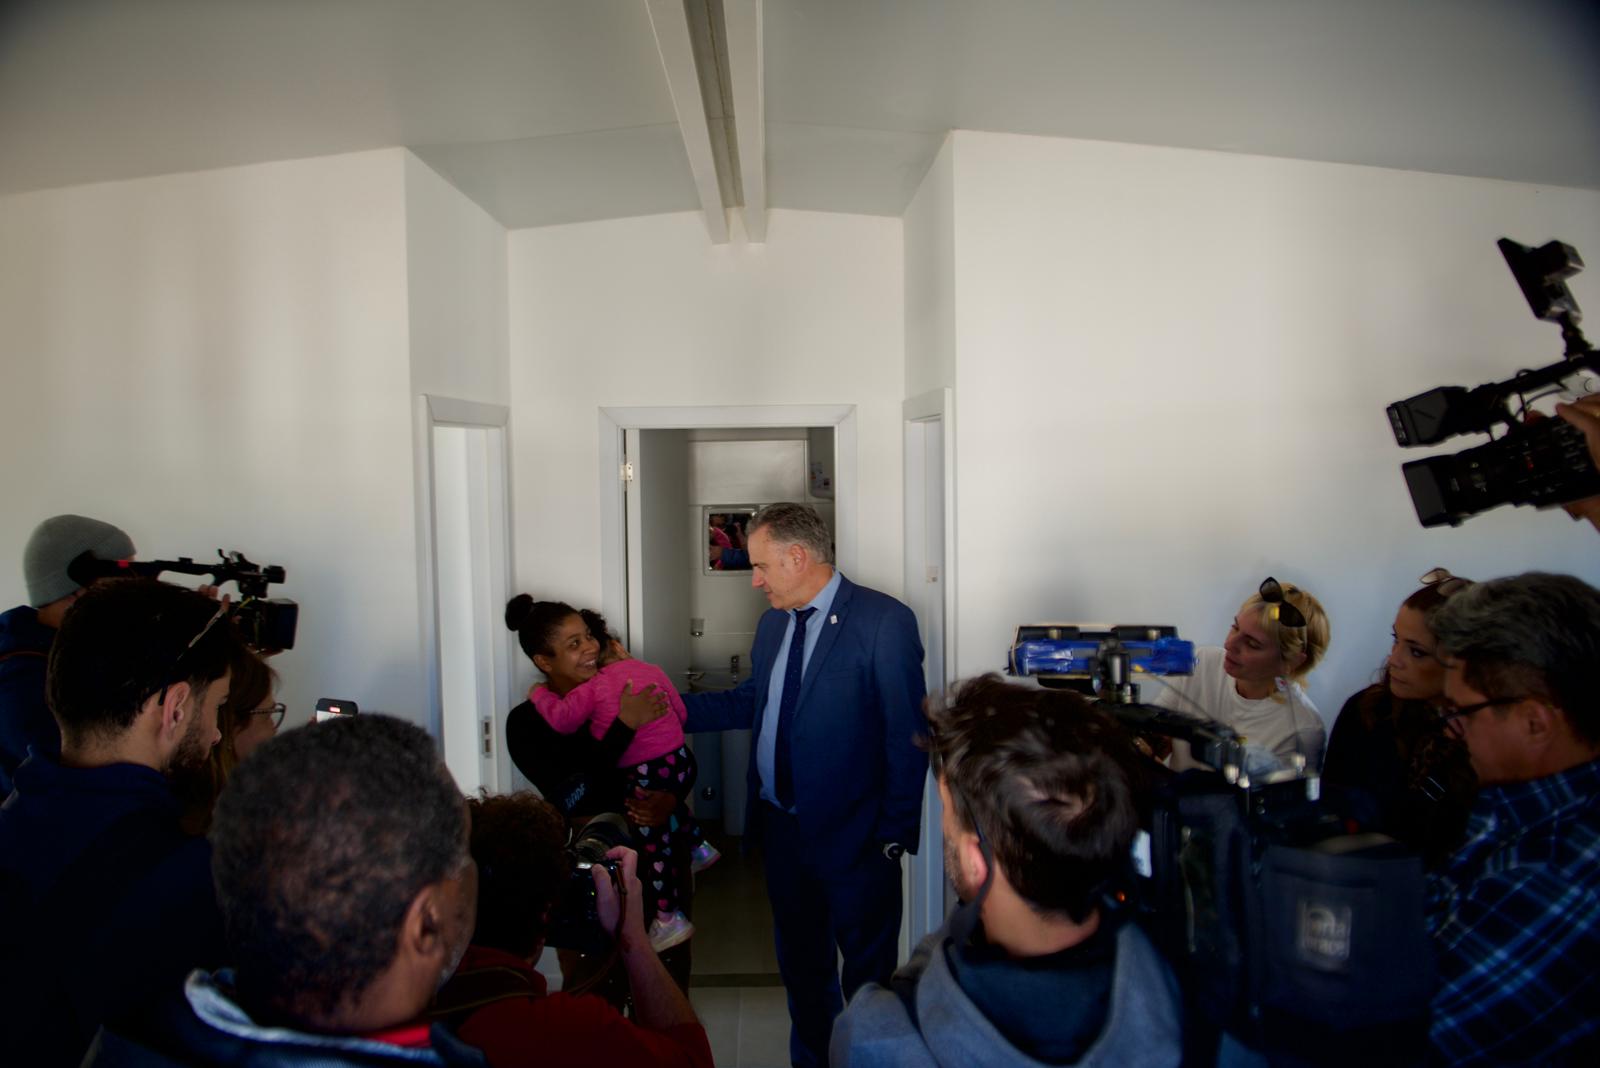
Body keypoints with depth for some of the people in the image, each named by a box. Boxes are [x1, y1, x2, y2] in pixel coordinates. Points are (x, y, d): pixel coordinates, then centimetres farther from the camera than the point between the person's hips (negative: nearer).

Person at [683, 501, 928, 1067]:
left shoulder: (884, 621, -16)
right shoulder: (773, 624, 7)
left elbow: (907, 734, -15)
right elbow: (749, 702, 14)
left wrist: (896, 833, -15)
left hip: (853, 837, -7)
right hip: (781, 829, 7)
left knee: (867, 974, 11)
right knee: (801, 967, 23)